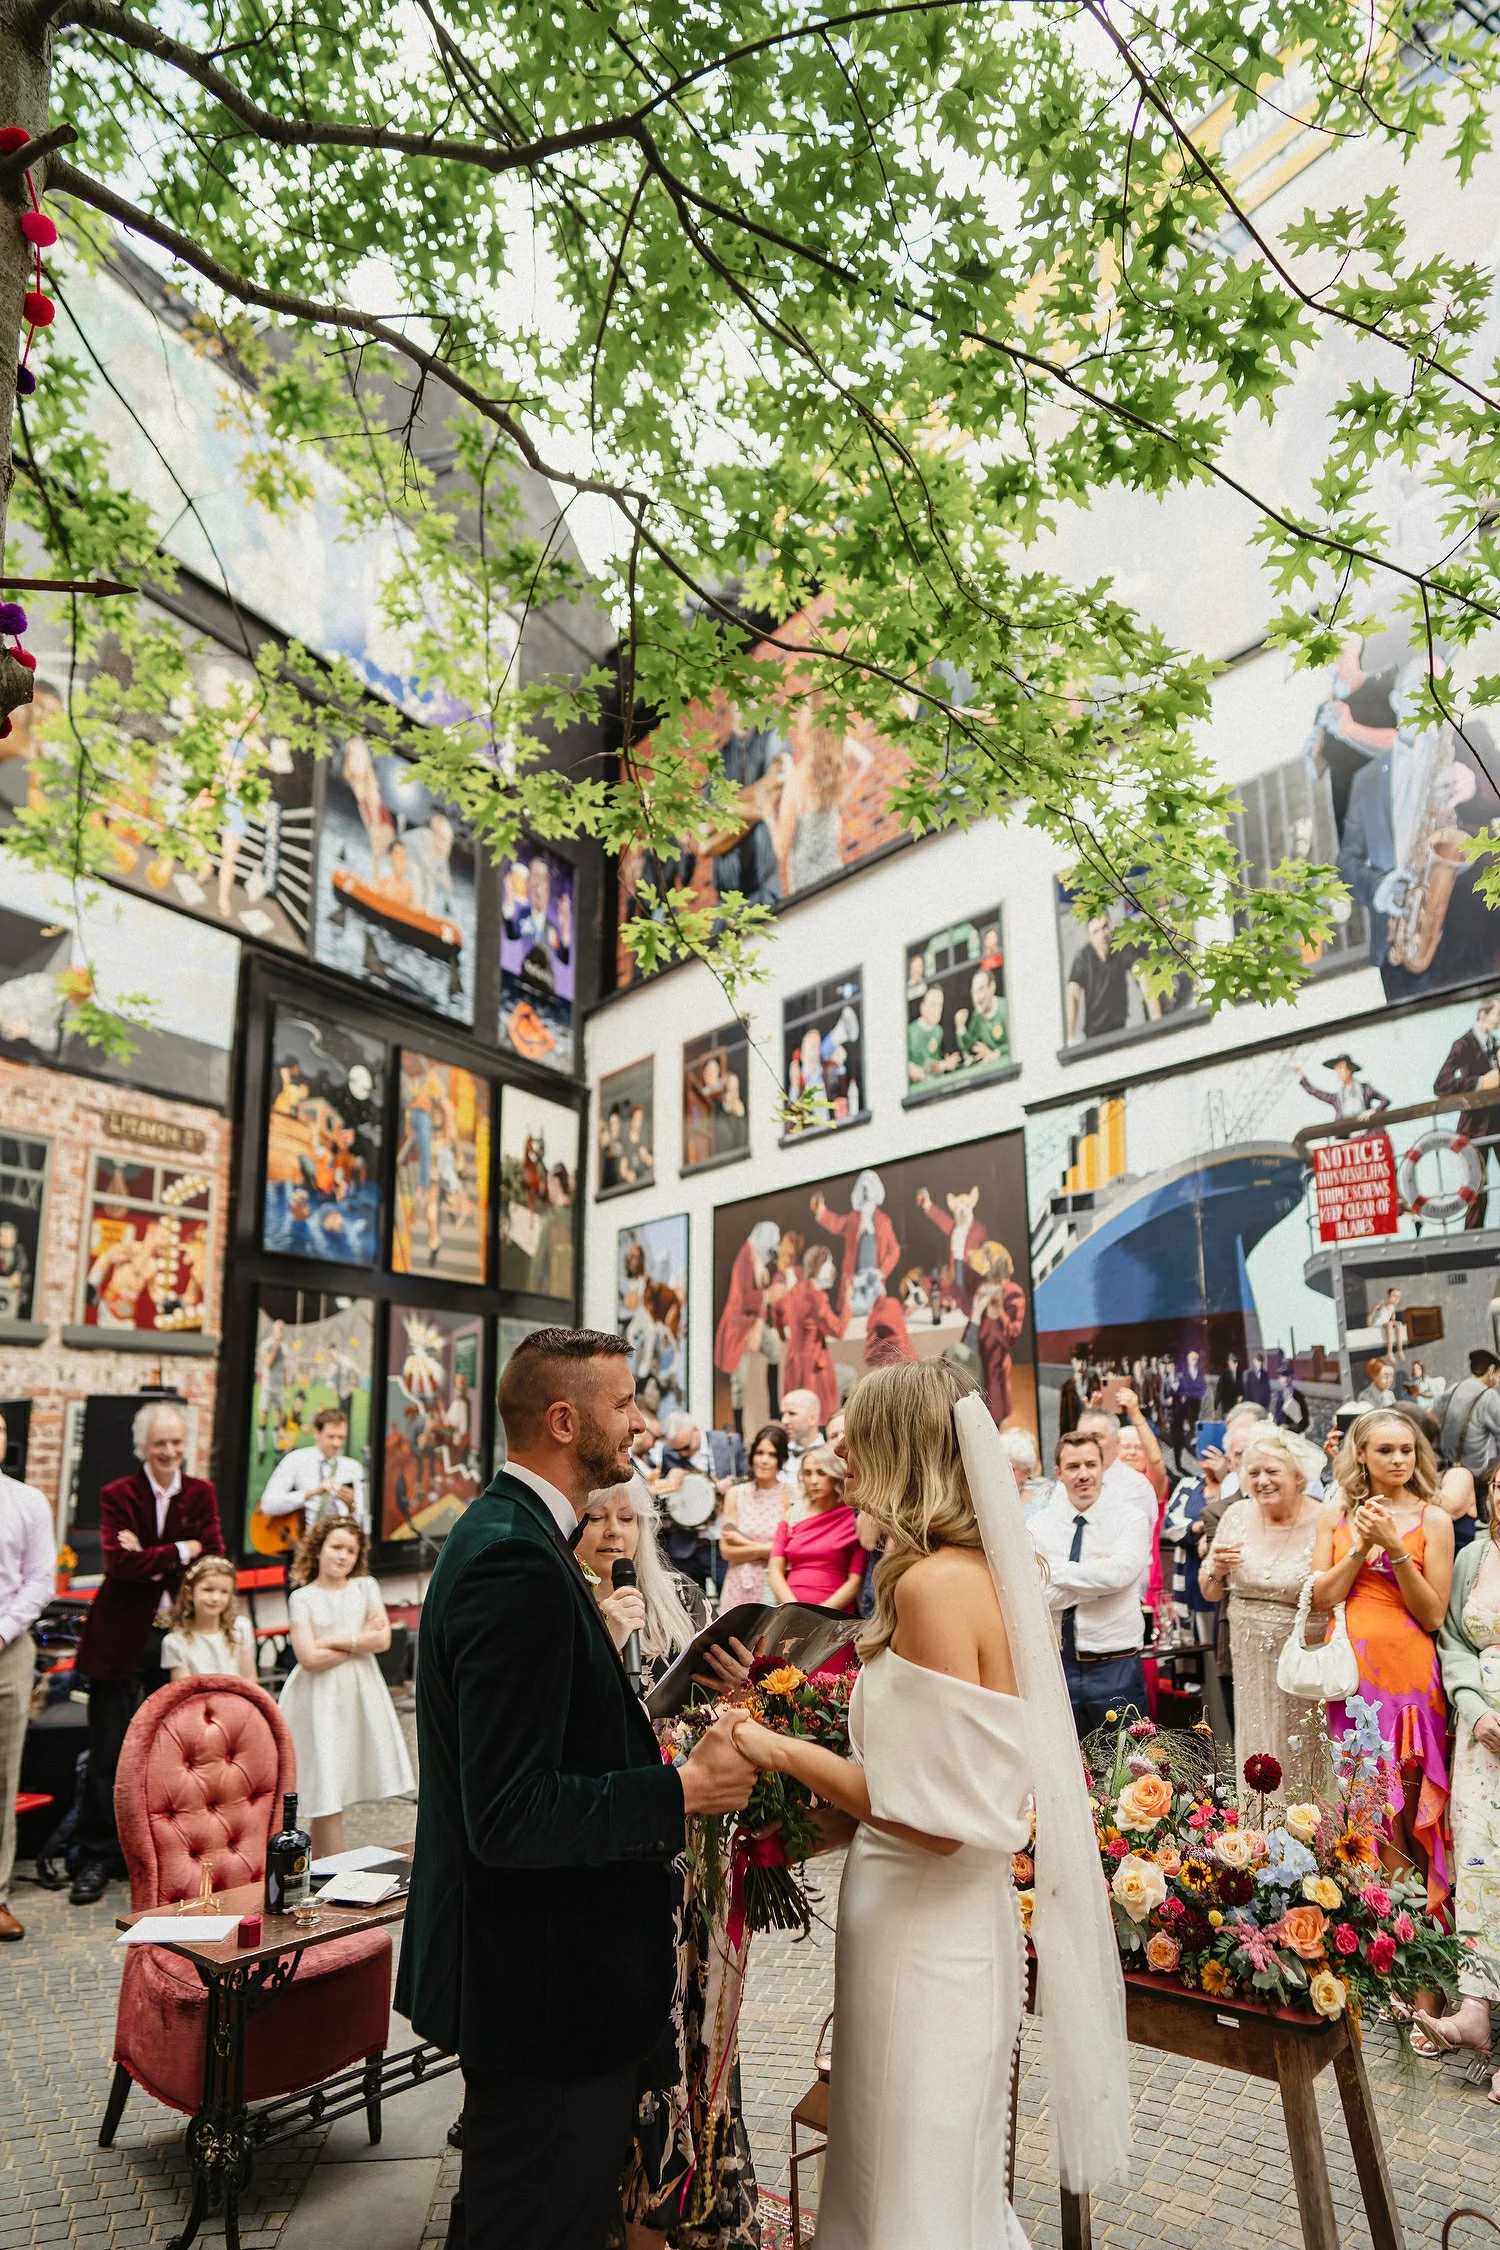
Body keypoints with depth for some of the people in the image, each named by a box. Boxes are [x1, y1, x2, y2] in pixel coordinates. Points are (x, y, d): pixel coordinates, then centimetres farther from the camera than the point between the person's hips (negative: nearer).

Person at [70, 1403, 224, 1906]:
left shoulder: (201, 1493, 3)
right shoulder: (118, 1495, -4)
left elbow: (211, 1558, -8)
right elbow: (118, 1563, -16)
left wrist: (148, 1557, -15)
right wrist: (180, 1552, -15)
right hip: (121, 1638, -2)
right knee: (108, 1753, 5)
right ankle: (97, 1858, 19)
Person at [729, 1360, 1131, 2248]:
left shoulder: (933, 1584, -24)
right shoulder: (992, 1572, 2)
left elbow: (937, 1817, -24)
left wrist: (782, 1751, -18)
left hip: (924, 1932, -8)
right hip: (967, 1918, 8)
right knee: (958, 2175, 24)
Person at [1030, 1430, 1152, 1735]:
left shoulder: (1130, 1519, -5)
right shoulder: (1039, 1525, 1)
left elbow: (1118, 1573, -22)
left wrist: (1054, 1569, -13)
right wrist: (1094, 1578, -17)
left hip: (1115, 1667, -2)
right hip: (1057, 1667, 2)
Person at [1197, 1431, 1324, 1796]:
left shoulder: (1323, 1523, -11)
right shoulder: (1237, 1515, 1)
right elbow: (1210, 1594, 10)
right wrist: (1216, 1568, -9)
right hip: (1250, 1666, 4)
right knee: (1257, 1760, 15)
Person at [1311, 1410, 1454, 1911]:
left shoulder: (1433, 1520, -2)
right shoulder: (1336, 1516, 6)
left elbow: (1433, 1616, -6)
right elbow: (1321, 1597, -1)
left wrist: (1395, 1549, -17)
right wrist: (1362, 1546, -11)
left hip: (1405, 1672, -2)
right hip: (1348, 1668, 2)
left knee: (1398, 1802, 3)